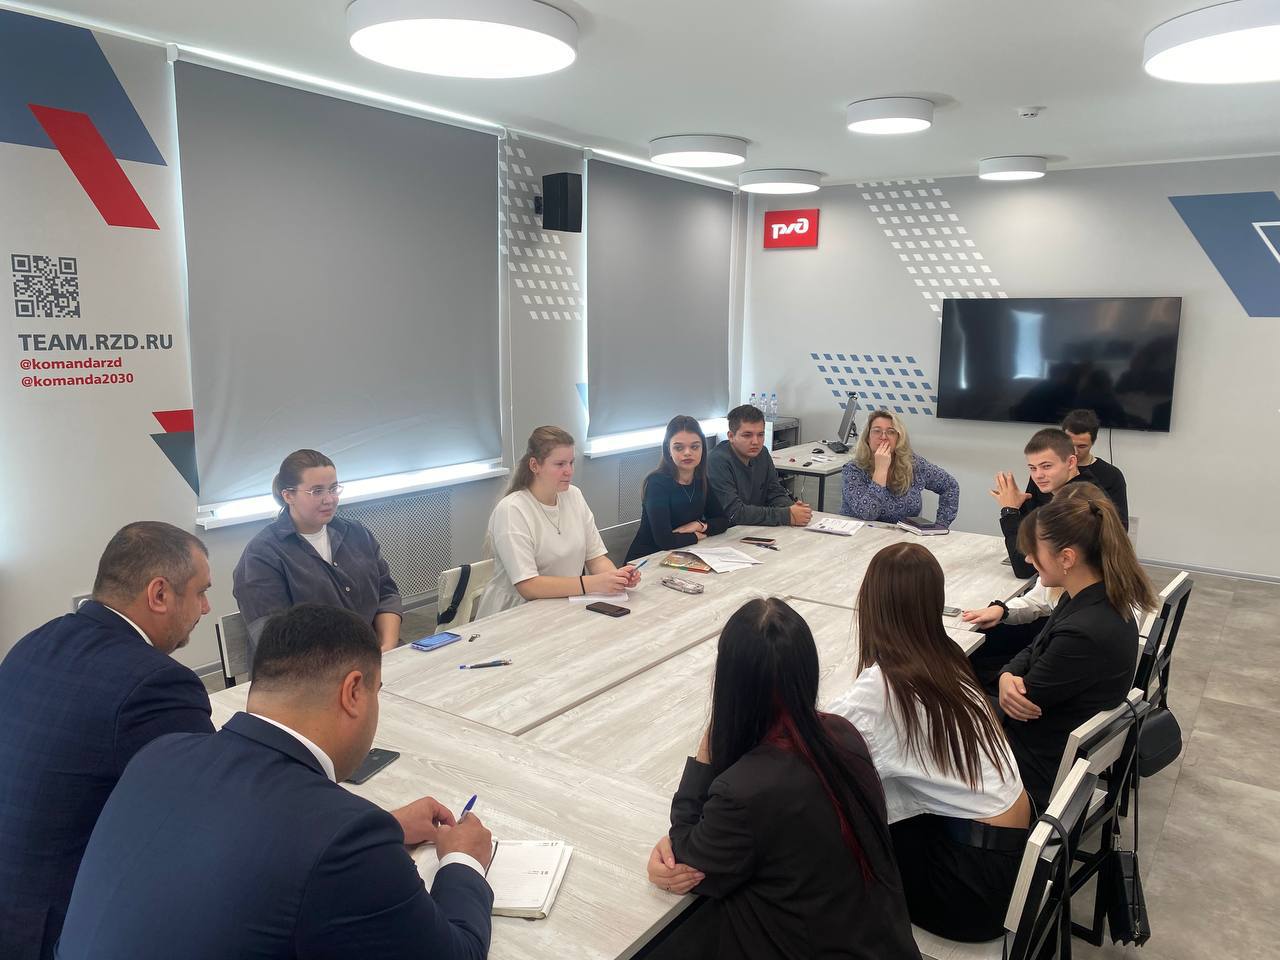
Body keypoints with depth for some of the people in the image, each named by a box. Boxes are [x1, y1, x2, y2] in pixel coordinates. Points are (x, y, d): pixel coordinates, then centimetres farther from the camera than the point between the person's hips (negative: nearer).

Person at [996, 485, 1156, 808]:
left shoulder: (1084, 634, -34)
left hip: (1043, 767, -8)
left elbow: (1024, 701, -22)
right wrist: (1008, 676, -15)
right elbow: (1035, 651, 5)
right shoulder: (1097, 597, -5)